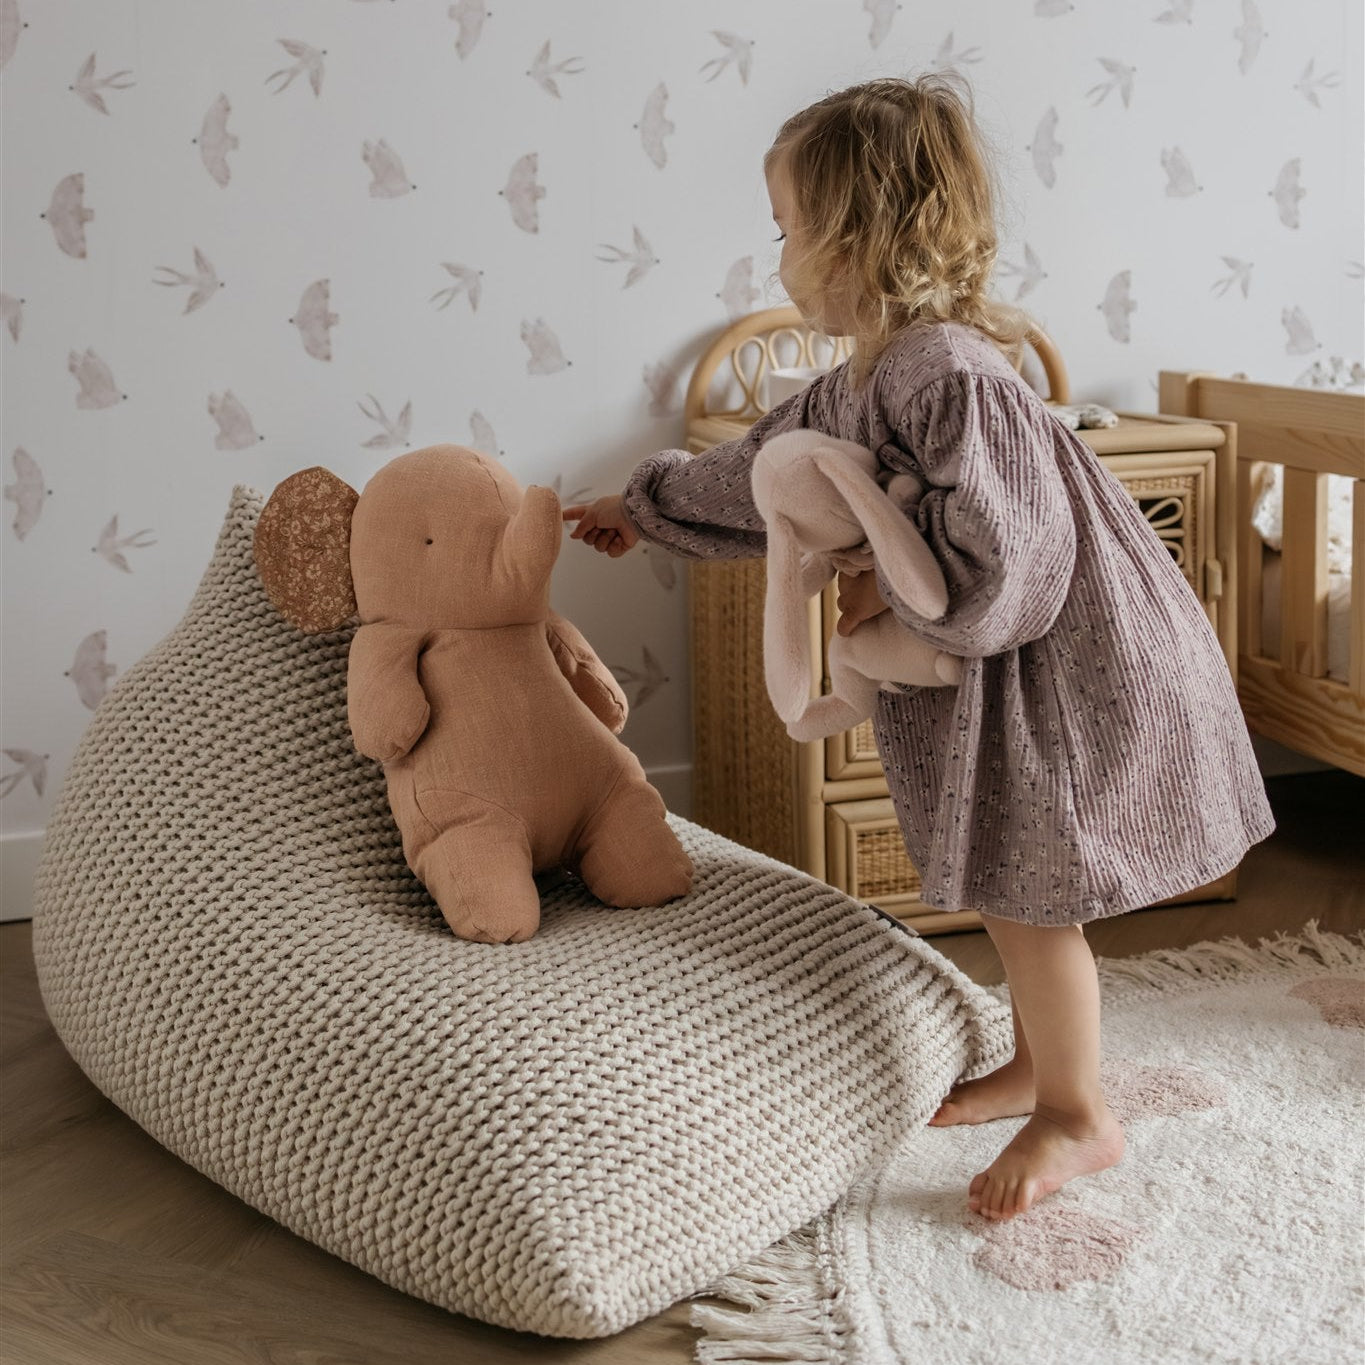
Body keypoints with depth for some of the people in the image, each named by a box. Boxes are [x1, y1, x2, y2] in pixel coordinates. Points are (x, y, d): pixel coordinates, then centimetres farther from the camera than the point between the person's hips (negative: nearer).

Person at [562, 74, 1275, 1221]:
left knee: (1024, 889, 1)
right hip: (993, 673, 9)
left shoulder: (953, 380, -28)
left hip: (1070, 671, -9)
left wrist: (889, 587, -18)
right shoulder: (857, 387, 4)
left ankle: (1080, 1117, 19)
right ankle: (1039, 1064, 39)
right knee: (1009, 886, 20)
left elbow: (1001, 564, -33)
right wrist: (645, 510, 30)